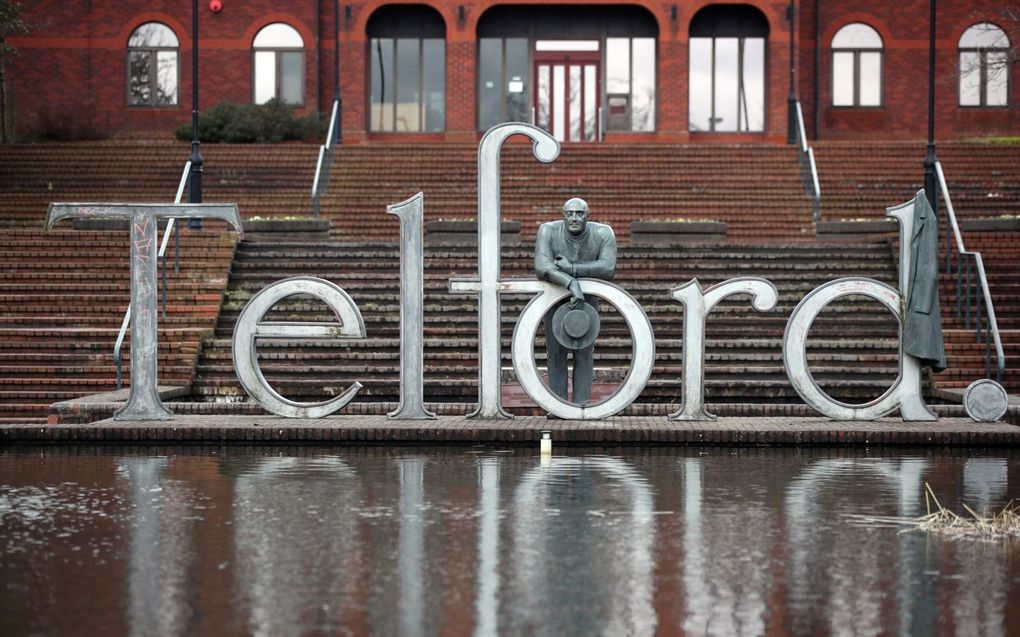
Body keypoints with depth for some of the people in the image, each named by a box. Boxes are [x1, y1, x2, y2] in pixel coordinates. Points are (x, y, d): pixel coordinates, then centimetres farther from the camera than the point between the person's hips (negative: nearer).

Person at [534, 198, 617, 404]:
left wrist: (570, 267, -38)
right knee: (556, 353, 1)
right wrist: (571, 283, -49)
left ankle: (581, 406, 4)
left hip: (586, 297, 0)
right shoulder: (549, 231, -26)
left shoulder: (603, 234, -23)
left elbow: (608, 268, -35)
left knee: (584, 352, 0)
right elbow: (542, 267, -37)